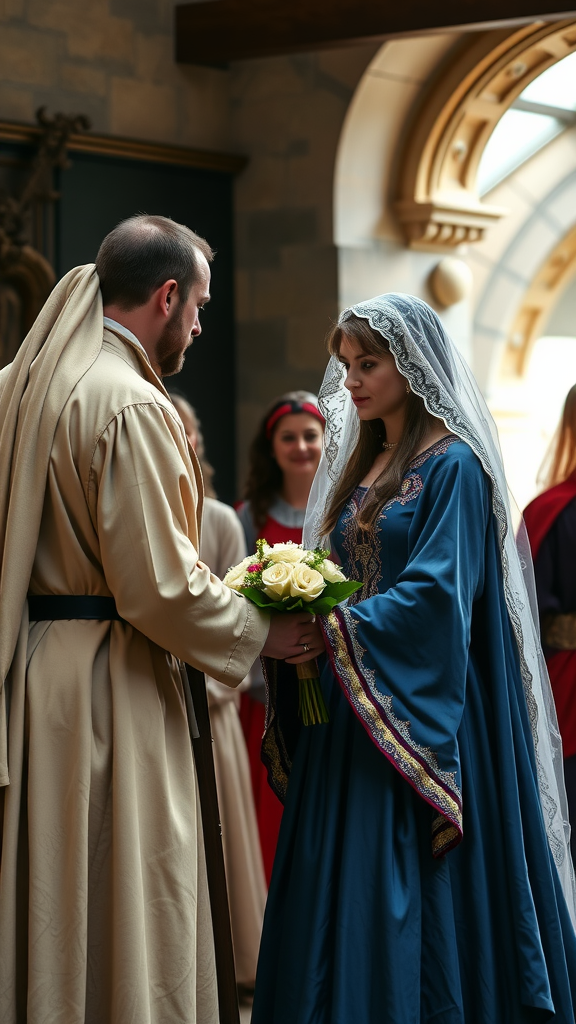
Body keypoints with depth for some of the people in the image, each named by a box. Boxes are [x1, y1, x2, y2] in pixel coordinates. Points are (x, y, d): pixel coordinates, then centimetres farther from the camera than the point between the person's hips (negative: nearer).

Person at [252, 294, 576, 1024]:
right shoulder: (361, 466, 16)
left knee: (409, 902, -6)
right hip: (348, 716, 8)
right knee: (340, 896, 6)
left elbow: (437, 594, -17)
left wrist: (329, 632, -22)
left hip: (418, 718, -7)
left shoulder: (452, 466, -8)